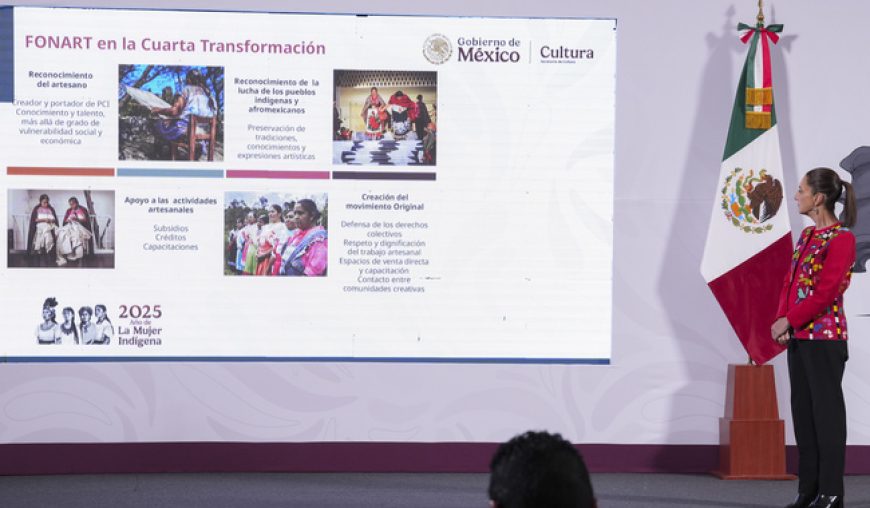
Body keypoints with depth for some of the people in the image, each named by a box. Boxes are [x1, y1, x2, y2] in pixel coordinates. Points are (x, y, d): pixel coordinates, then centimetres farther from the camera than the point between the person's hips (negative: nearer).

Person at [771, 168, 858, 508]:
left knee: (826, 411, -4)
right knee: (802, 411, 9)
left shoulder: (840, 237, -11)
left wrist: (788, 321, -15)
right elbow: (790, 284, 14)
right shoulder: (806, 235, 15)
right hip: (798, 337, 8)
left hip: (825, 337, -8)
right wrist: (781, 321, -1)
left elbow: (826, 292, -18)